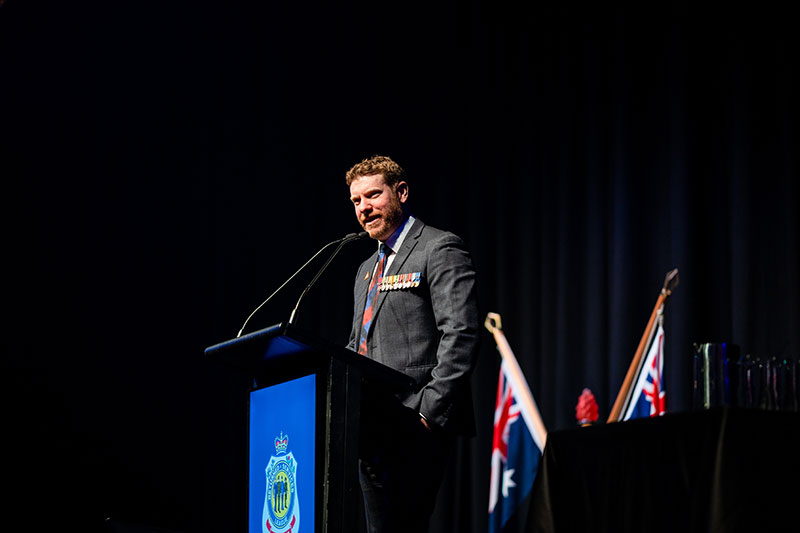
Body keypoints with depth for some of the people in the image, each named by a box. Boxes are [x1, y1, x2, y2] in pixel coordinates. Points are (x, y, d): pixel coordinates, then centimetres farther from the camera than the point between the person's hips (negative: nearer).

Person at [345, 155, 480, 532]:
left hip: (414, 429, -9)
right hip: (372, 428, 9)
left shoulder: (439, 250, -3)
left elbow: (460, 335, -13)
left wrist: (429, 413, -19)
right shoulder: (367, 269, 25)